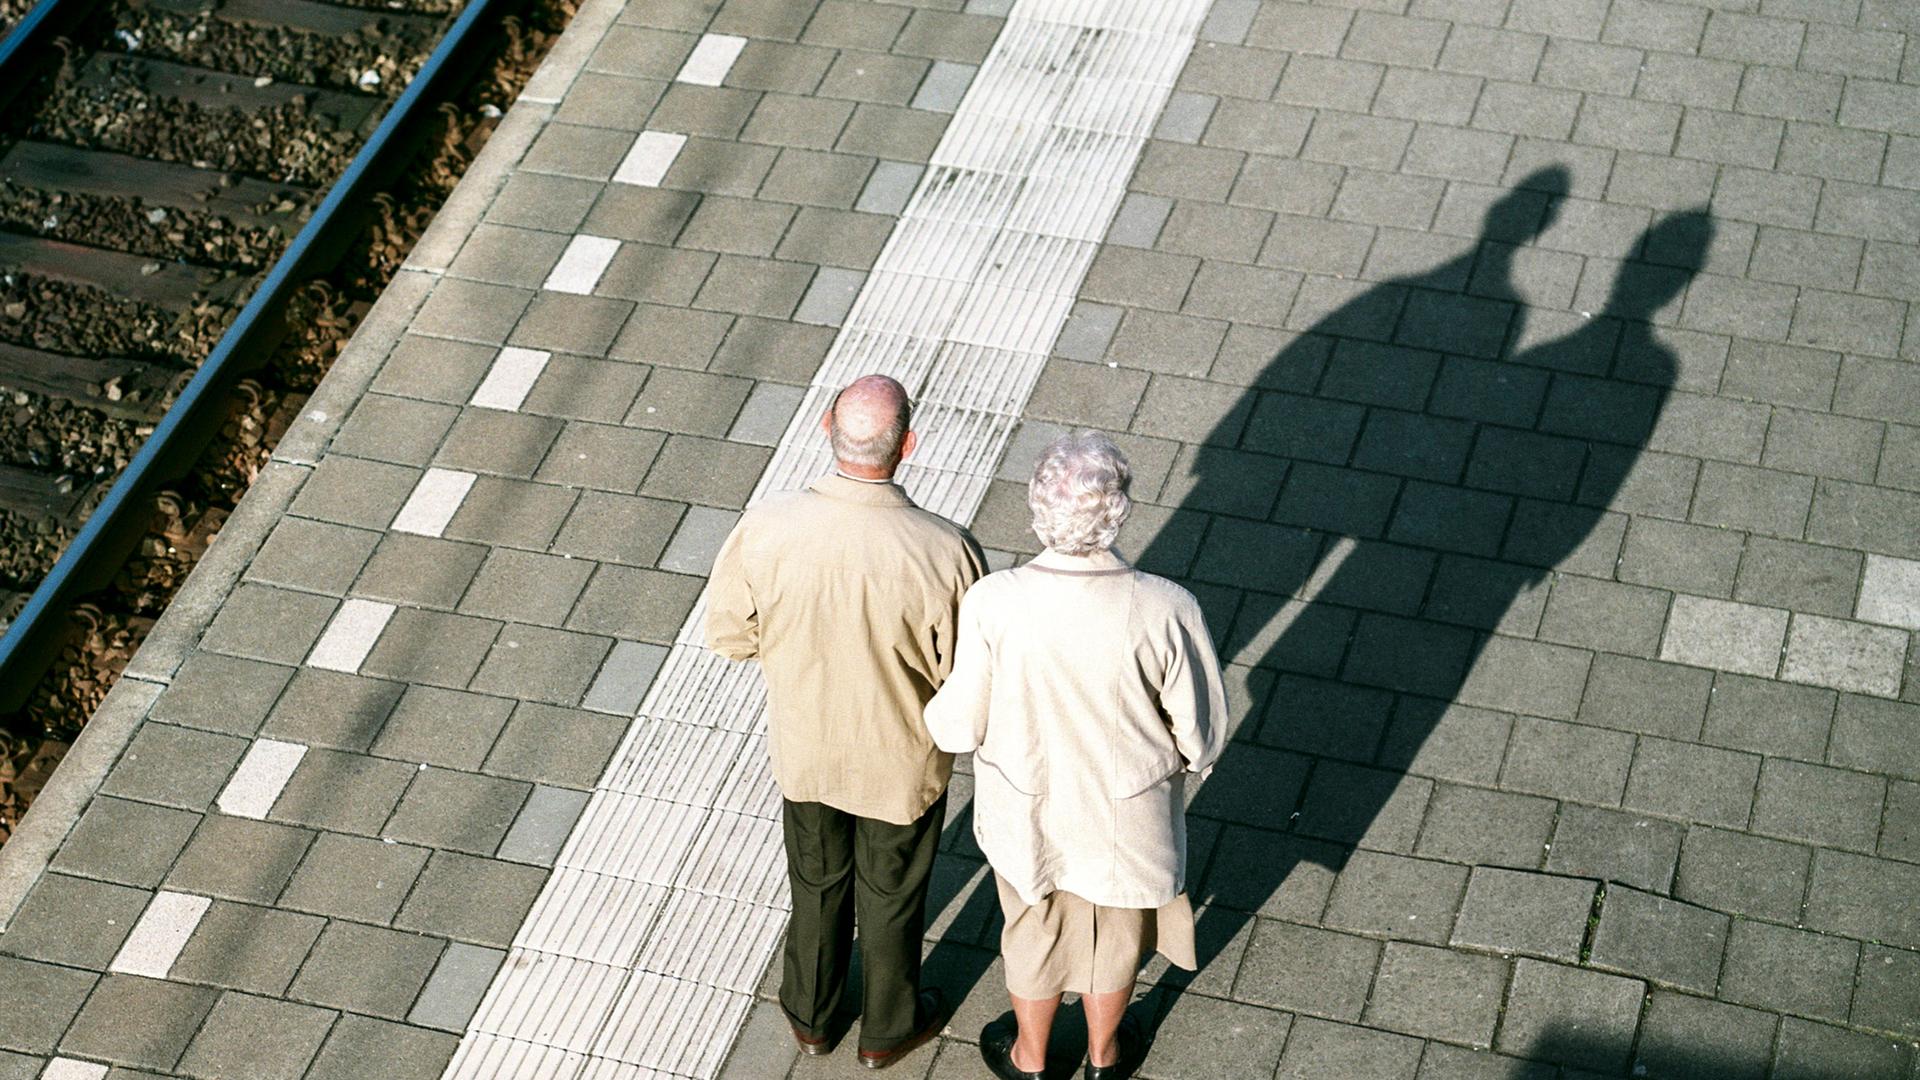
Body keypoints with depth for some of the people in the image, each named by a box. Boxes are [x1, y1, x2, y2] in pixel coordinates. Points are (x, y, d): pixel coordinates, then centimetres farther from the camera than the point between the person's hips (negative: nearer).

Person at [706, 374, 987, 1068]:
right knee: (890, 893, 25)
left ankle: (810, 1014, 53)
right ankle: (887, 1026, 50)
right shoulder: (945, 552, -34)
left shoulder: (767, 528, -28)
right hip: (901, 760, -2)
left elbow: (728, 634, -12)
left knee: (816, 881, 29)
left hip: (804, 749, 2)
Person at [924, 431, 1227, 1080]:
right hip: (1128, 823, 0)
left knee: (1034, 933, 29)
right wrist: (1176, 759, 5)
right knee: (1116, 932, 30)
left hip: (1027, 816, 0)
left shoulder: (993, 604, -31)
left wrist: (932, 713, 5)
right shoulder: (1167, 612, -32)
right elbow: (1201, 735, -18)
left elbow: (961, 729, -17)